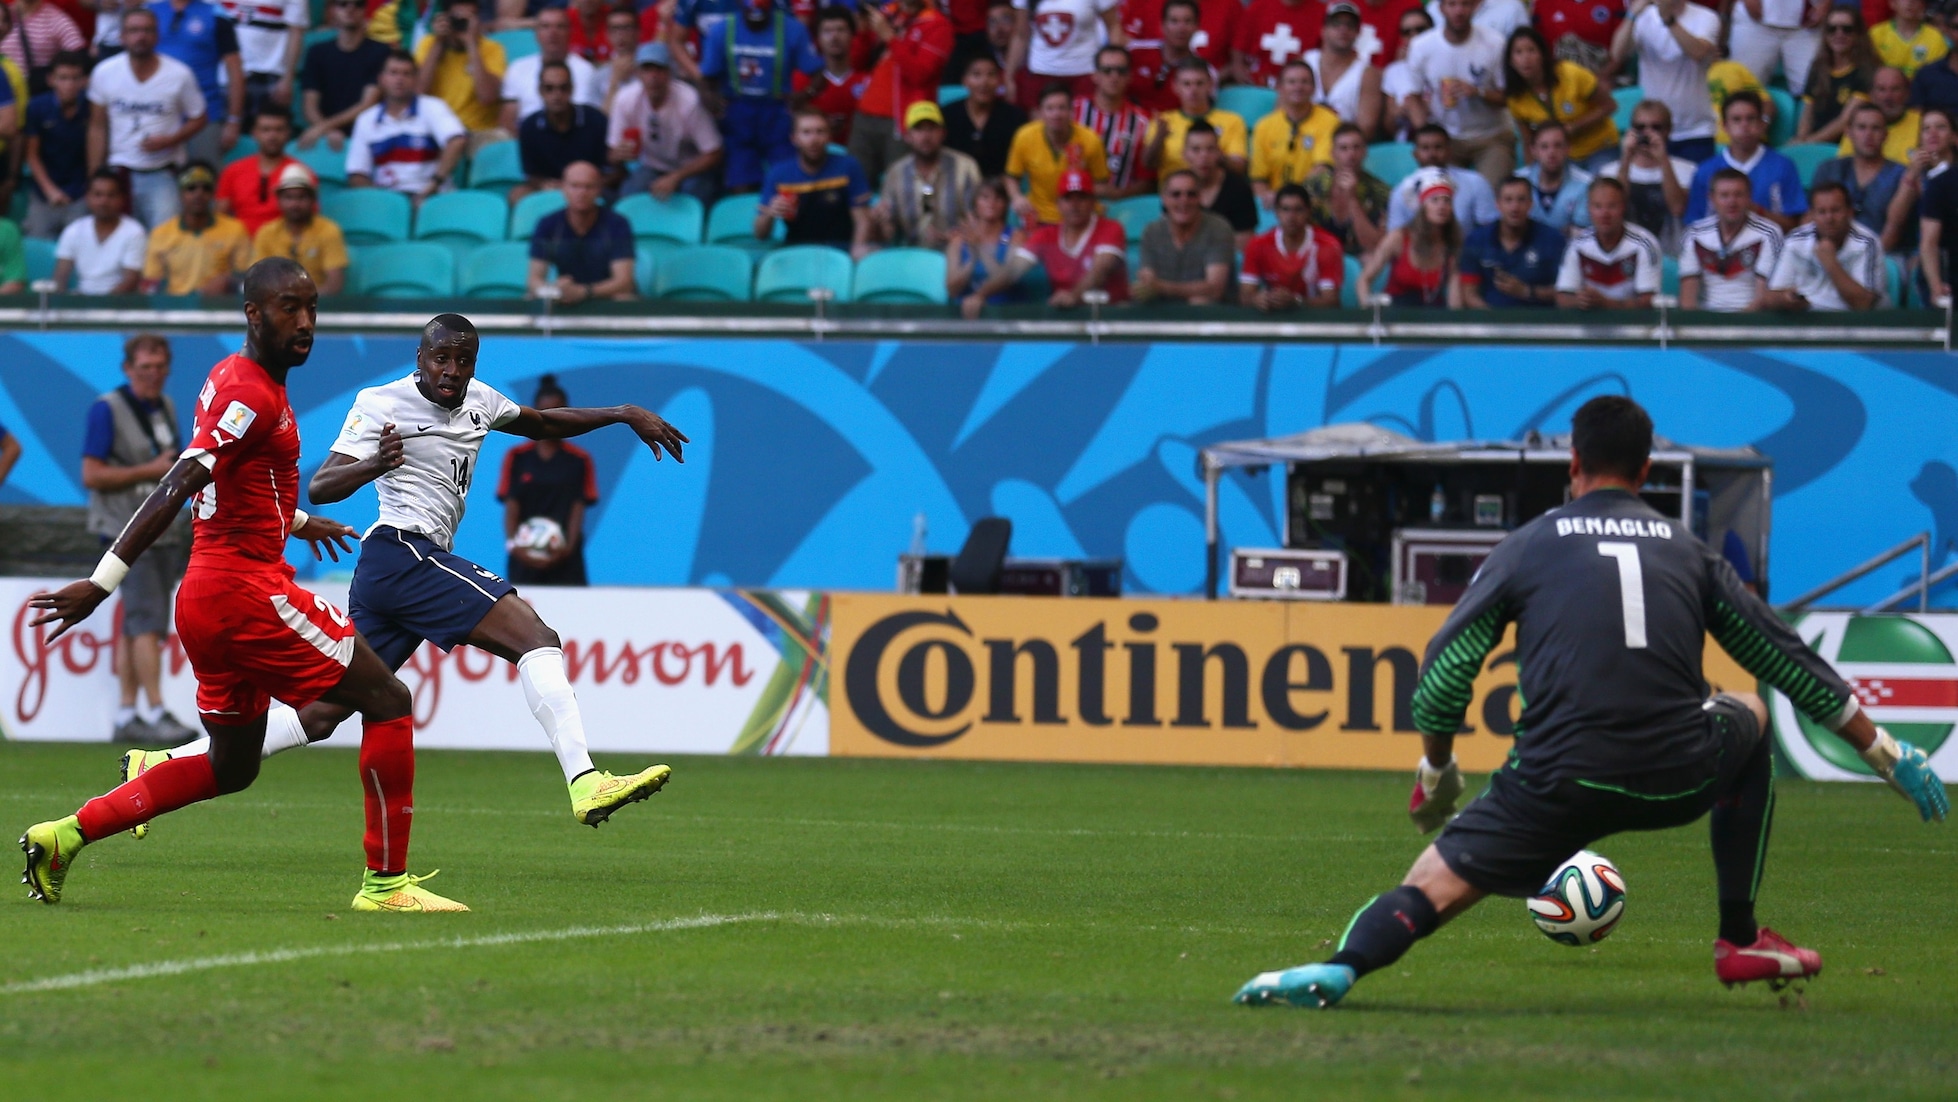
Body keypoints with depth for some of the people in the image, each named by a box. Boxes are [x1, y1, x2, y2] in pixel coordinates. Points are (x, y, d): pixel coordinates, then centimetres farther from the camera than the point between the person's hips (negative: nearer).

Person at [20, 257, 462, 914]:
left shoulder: (233, 380, 15)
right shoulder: (254, 393, -15)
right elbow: (176, 489, -24)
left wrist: (295, 521, 49)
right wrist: (104, 582, -29)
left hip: (206, 596, 10)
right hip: (249, 589, -10)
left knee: (232, 765, 18)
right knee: (388, 703, -3)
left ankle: (65, 836, 13)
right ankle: (387, 882, -3)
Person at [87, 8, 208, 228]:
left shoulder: (179, 75, -5)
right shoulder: (104, 73, 0)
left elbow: (197, 119, 5)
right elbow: (97, 128, 7)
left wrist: (167, 141, -14)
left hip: (163, 175, -2)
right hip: (119, 173, 2)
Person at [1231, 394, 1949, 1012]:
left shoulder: (1529, 546, 13)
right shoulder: (1689, 552, 19)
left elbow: (1445, 670, 10)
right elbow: (1786, 660, 23)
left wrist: (1435, 774, 25)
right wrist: (1887, 754, 30)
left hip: (1560, 783, -2)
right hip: (1680, 780, 2)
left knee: (1431, 888, 0)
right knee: (1750, 715, 35)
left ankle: (1340, 969, -34)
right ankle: (1740, 941, 31)